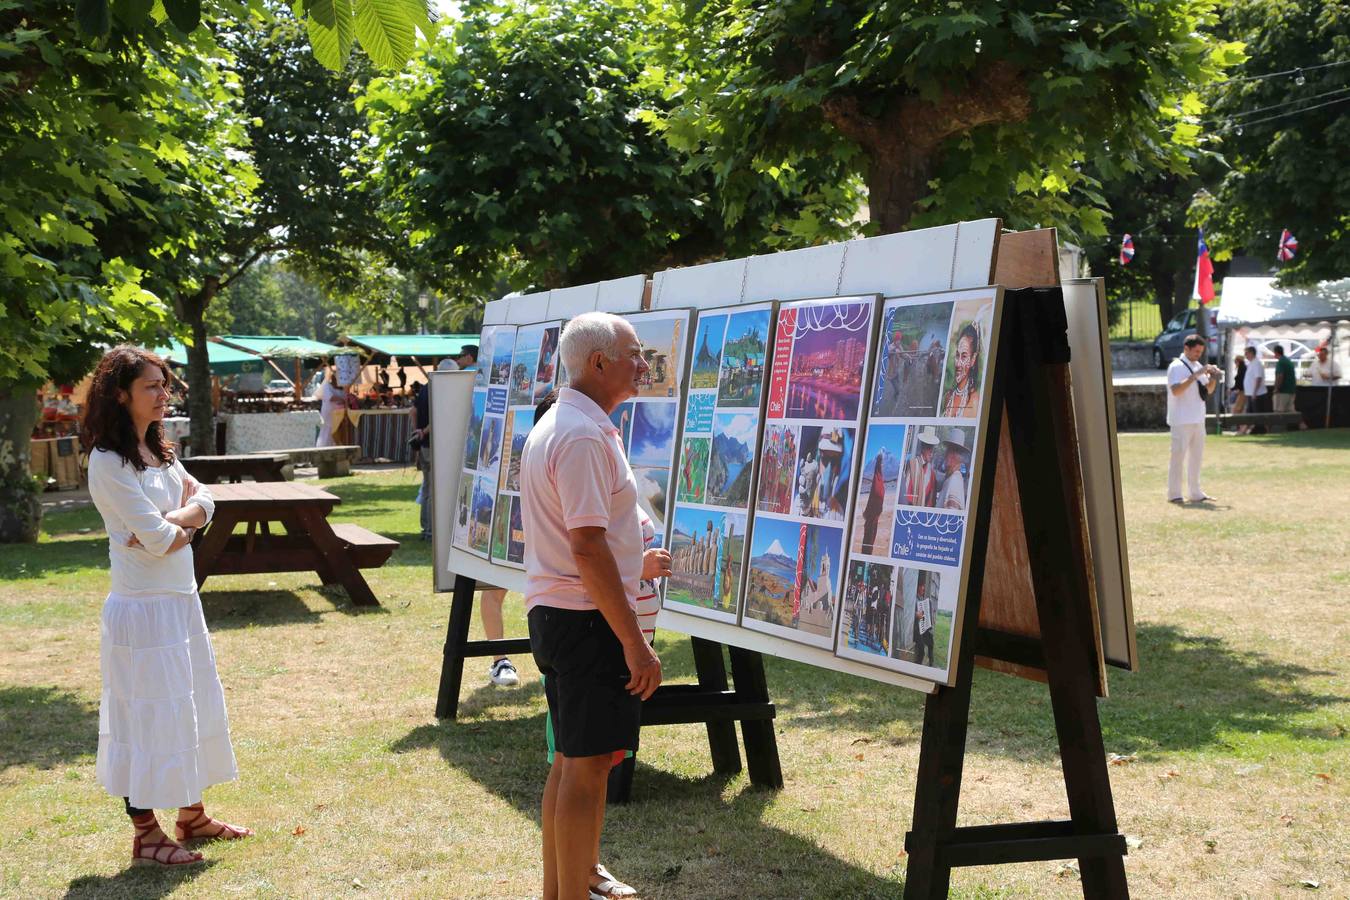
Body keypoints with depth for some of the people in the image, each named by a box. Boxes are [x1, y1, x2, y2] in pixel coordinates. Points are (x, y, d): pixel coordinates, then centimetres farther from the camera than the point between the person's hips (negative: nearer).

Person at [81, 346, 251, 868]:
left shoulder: (159, 451, 11)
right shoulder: (109, 461, -17)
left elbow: (202, 502, 2)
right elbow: (156, 538, -21)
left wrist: (170, 521, -16)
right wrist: (186, 525, -2)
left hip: (182, 599, 9)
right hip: (143, 605, -9)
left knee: (193, 708, 17)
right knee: (149, 713, -1)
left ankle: (190, 816, 31)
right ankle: (146, 835, 11)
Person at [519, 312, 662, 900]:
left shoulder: (555, 427, 15)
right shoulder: (584, 436, -18)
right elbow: (588, 547, -23)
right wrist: (635, 644, -22)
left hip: (555, 613, 10)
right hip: (588, 619, -10)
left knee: (572, 759, 16)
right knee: (588, 764, -5)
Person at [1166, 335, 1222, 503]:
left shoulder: (1198, 366, 13)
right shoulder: (1176, 367, -10)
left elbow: (1206, 390, 20)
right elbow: (1176, 390, -23)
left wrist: (1213, 378, 0)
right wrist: (1195, 375, -25)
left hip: (1198, 419, 8)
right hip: (1182, 420, -8)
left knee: (1196, 456, 11)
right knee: (1178, 456, -5)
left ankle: (1194, 492, 18)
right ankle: (1174, 494, -1)